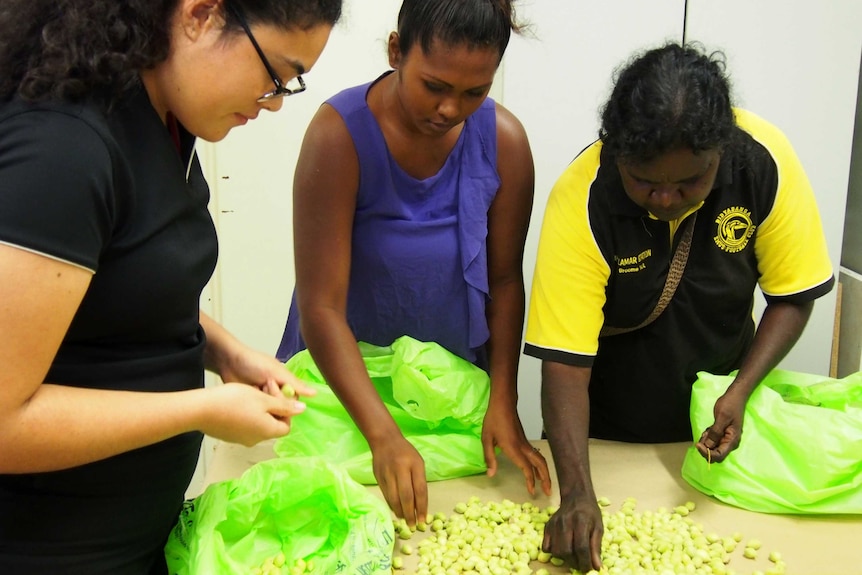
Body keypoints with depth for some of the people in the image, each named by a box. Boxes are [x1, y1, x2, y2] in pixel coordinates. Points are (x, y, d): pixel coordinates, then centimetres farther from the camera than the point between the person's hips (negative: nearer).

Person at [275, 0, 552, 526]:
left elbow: (504, 279, -5)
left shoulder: (504, 141, -13)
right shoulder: (341, 133, -24)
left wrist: (503, 404, -10)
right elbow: (321, 306, -26)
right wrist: (384, 435, -33)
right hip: (346, 375, -2)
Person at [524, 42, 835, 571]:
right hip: (606, 428, -2)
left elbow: (793, 295, -10)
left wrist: (740, 393, -23)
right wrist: (577, 493, -39)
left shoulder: (766, 160, -22)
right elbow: (565, 364, -30)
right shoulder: (581, 200, -30)